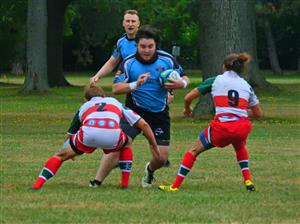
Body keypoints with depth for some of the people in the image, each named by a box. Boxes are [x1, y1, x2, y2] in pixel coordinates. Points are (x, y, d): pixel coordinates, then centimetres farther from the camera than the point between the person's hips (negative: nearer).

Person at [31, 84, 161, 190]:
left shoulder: (84, 107, 39)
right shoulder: (115, 102, 39)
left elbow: (70, 134, 46)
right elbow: (143, 125, 36)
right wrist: (155, 148, 44)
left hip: (88, 134, 0)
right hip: (113, 135, 0)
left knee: (61, 155, 20)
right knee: (127, 143, 35)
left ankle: (38, 184, 3)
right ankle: (125, 182, 27)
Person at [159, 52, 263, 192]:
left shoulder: (215, 80, 12)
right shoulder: (246, 86, 18)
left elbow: (188, 98, 12)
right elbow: (258, 114, 23)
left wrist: (187, 109, 34)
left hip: (221, 126, -3)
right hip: (242, 127, 3)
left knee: (194, 150, 15)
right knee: (239, 146, 38)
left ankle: (175, 186, 10)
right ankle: (248, 182, 25)